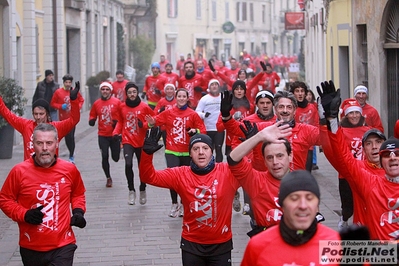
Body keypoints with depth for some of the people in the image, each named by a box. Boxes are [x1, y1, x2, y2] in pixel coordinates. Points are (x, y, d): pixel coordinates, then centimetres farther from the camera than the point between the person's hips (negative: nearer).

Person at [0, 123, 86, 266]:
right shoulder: (19, 171, -9)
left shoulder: (69, 169, -2)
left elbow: (78, 194, 18)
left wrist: (78, 212, 0)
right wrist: (24, 215, -14)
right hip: (31, 248, 1)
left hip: (63, 247, 0)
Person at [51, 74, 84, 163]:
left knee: (71, 137, -3)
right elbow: (52, 103, 0)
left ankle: (71, 157, 5)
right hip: (63, 118, 0)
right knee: (67, 137, 3)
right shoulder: (58, 92, -5)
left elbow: (81, 100, 15)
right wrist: (61, 106, -16)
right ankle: (72, 153, 26)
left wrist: (78, 107, -4)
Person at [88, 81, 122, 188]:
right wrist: (92, 120, -8)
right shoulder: (96, 103, 3)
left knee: (116, 158, 5)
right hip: (102, 135, 1)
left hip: (114, 135, -1)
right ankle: (108, 178, 11)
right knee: (105, 156, -6)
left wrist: (118, 122, -16)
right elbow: (92, 116, 13)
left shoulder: (117, 102, -4)